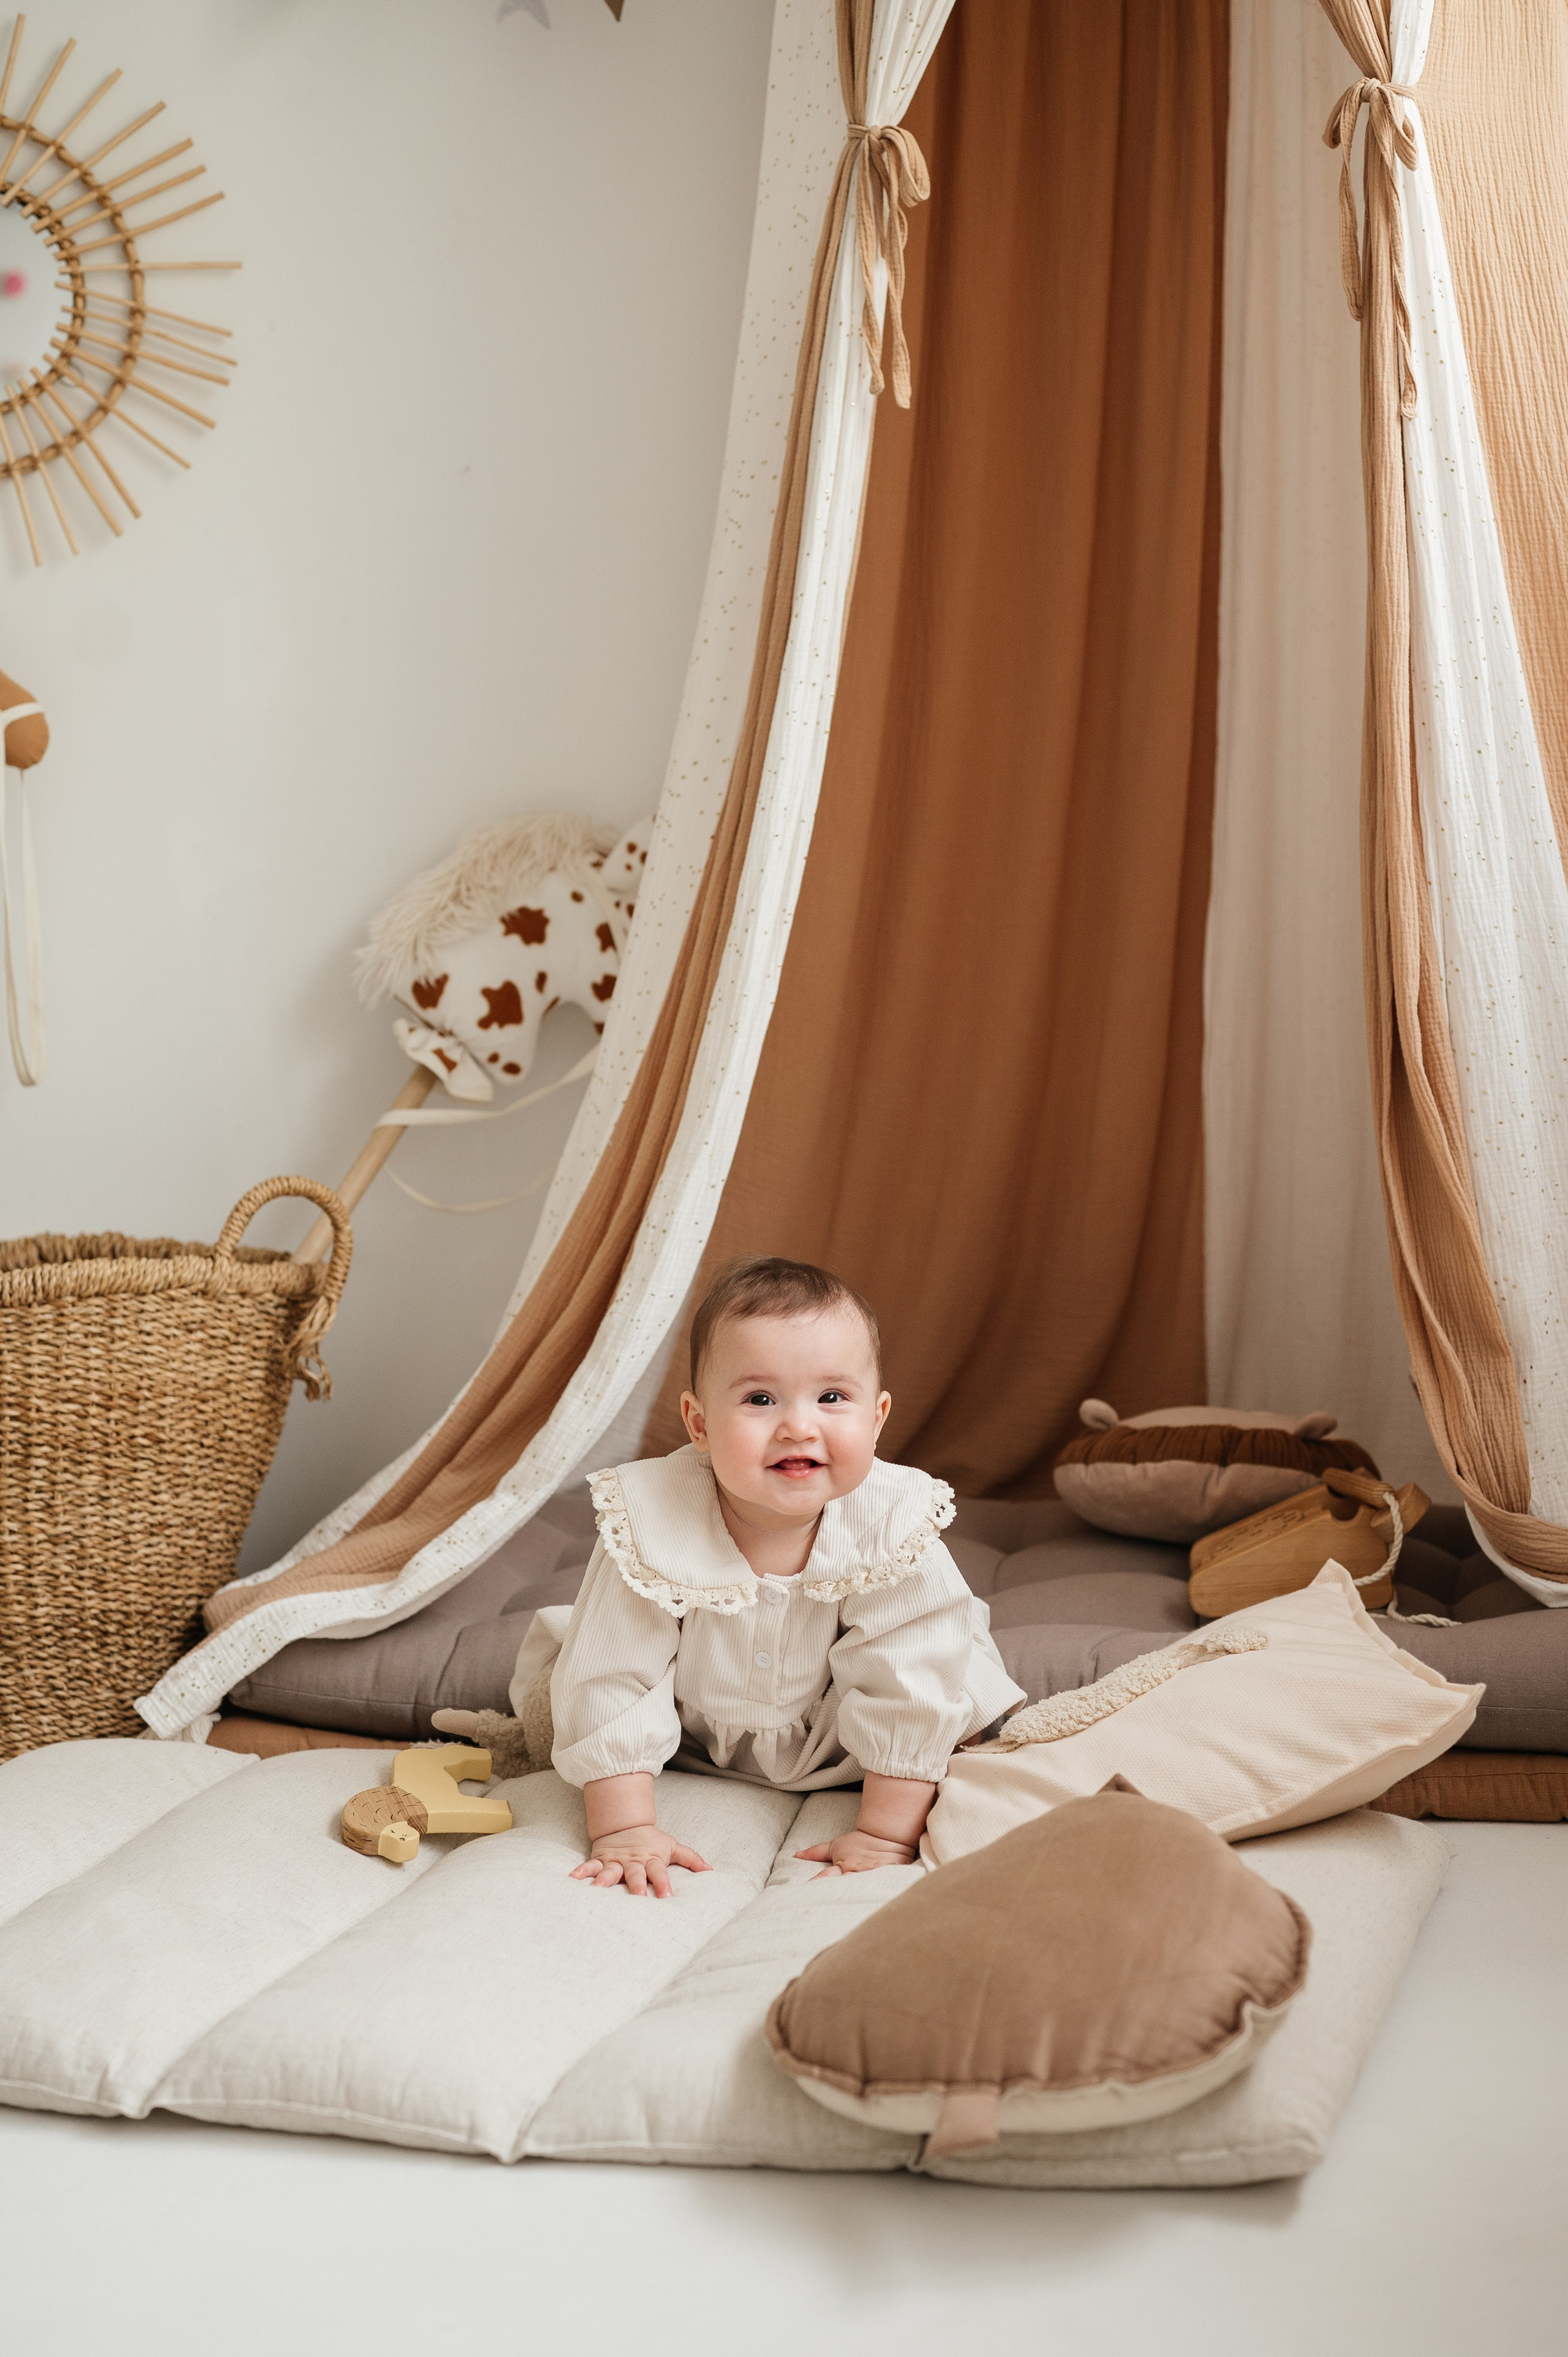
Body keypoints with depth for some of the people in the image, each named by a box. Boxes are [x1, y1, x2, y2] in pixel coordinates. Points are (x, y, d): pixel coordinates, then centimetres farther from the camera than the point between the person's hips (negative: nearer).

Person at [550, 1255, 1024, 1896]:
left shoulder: (892, 1531, -33)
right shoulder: (652, 1527, -34)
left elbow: (907, 1693, -27)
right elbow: (611, 1682, -27)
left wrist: (885, 1834, -27)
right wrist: (623, 1829, -28)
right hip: (699, 1745, 1)